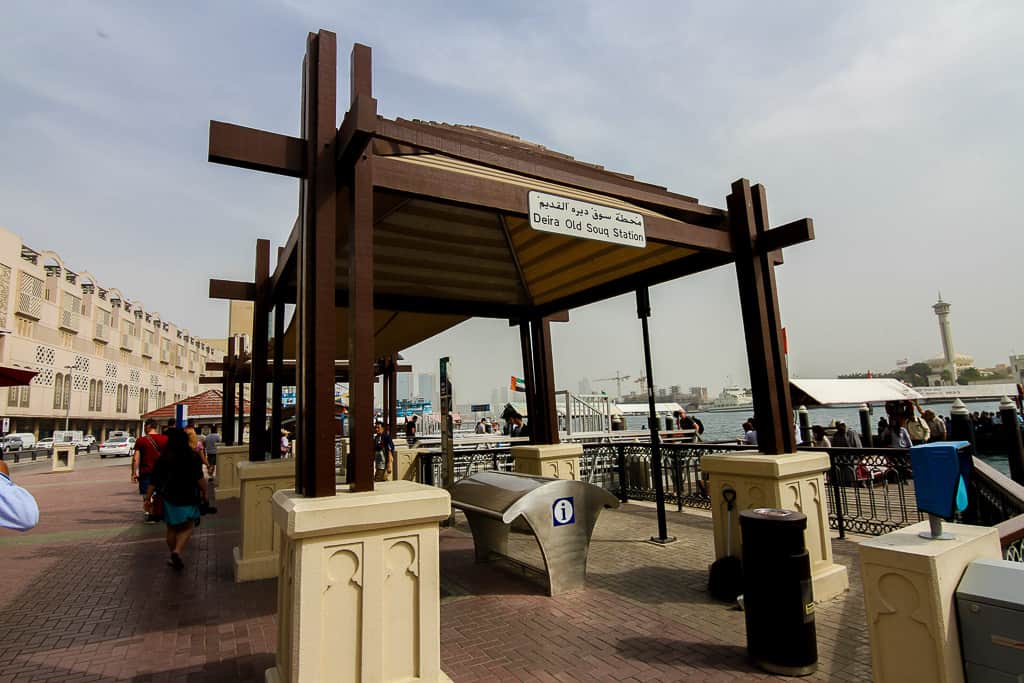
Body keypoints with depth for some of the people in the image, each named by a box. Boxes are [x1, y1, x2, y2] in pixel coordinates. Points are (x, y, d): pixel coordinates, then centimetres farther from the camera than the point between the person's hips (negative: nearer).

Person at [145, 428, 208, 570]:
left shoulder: (162, 459, -1)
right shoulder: (193, 457, -9)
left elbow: (153, 482, 0)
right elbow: (200, 478, -12)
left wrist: (148, 499, 8)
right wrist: (204, 493, -1)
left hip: (169, 499, 3)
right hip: (188, 499, -3)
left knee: (172, 529, 17)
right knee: (187, 528, 7)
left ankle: (174, 558, 26)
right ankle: (177, 551, -15)